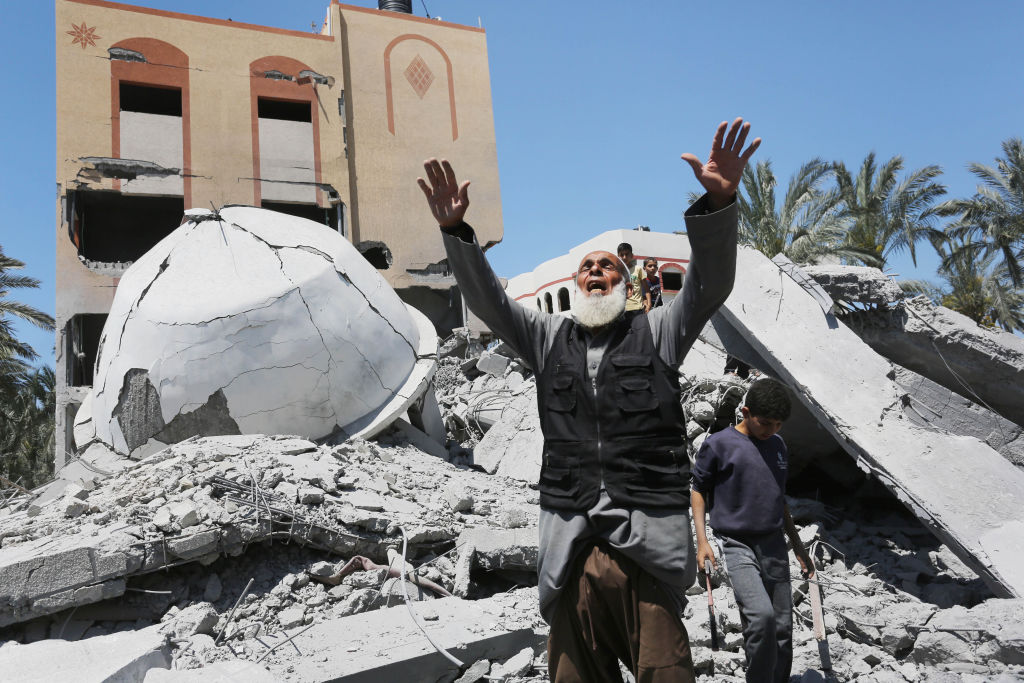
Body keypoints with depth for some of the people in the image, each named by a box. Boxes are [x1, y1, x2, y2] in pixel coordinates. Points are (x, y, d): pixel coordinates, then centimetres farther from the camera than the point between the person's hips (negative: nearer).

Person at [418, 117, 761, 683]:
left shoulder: (657, 332, 12)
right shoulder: (548, 337, 18)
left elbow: (711, 283, -2)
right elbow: (487, 300, 9)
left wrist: (718, 202, -18)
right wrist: (455, 231, -6)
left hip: (646, 544, -2)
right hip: (570, 546, 2)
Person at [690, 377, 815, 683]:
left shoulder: (778, 445, 10)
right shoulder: (718, 445, -7)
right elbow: (698, 489, 1)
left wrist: (797, 546, 22)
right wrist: (702, 540, -8)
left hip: (775, 546, 5)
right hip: (737, 545, -5)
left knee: (782, 627, 6)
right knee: (761, 615, -23)